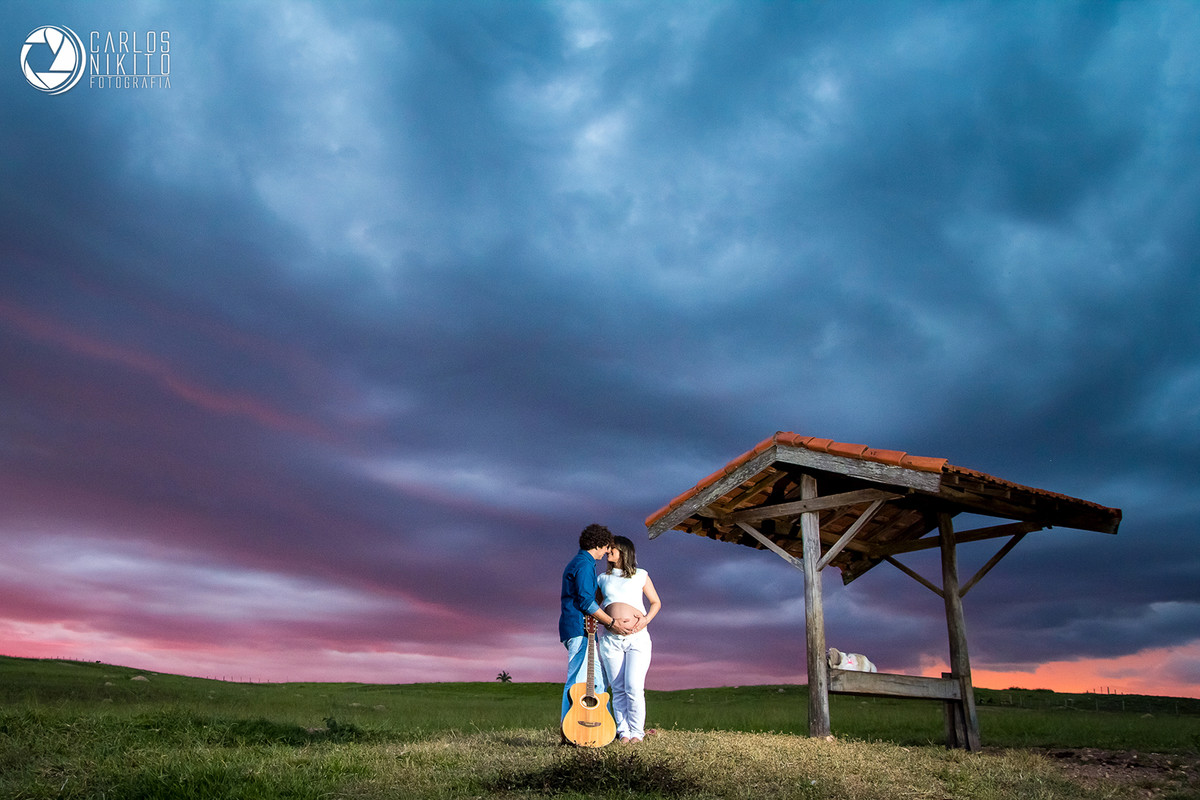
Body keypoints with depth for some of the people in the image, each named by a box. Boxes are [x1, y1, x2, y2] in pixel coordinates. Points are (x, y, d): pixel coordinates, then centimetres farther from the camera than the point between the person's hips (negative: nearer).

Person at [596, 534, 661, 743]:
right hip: (611, 639, 3)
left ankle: (637, 732, 0)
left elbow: (656, 602, 12)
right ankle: (623, 732, 9)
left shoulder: (640, 575, 7)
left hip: (637, 638, -3)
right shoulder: (603, 579, 15)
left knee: (634, 687, -11)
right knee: (618, 688, 1)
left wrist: (646, 619, -6)